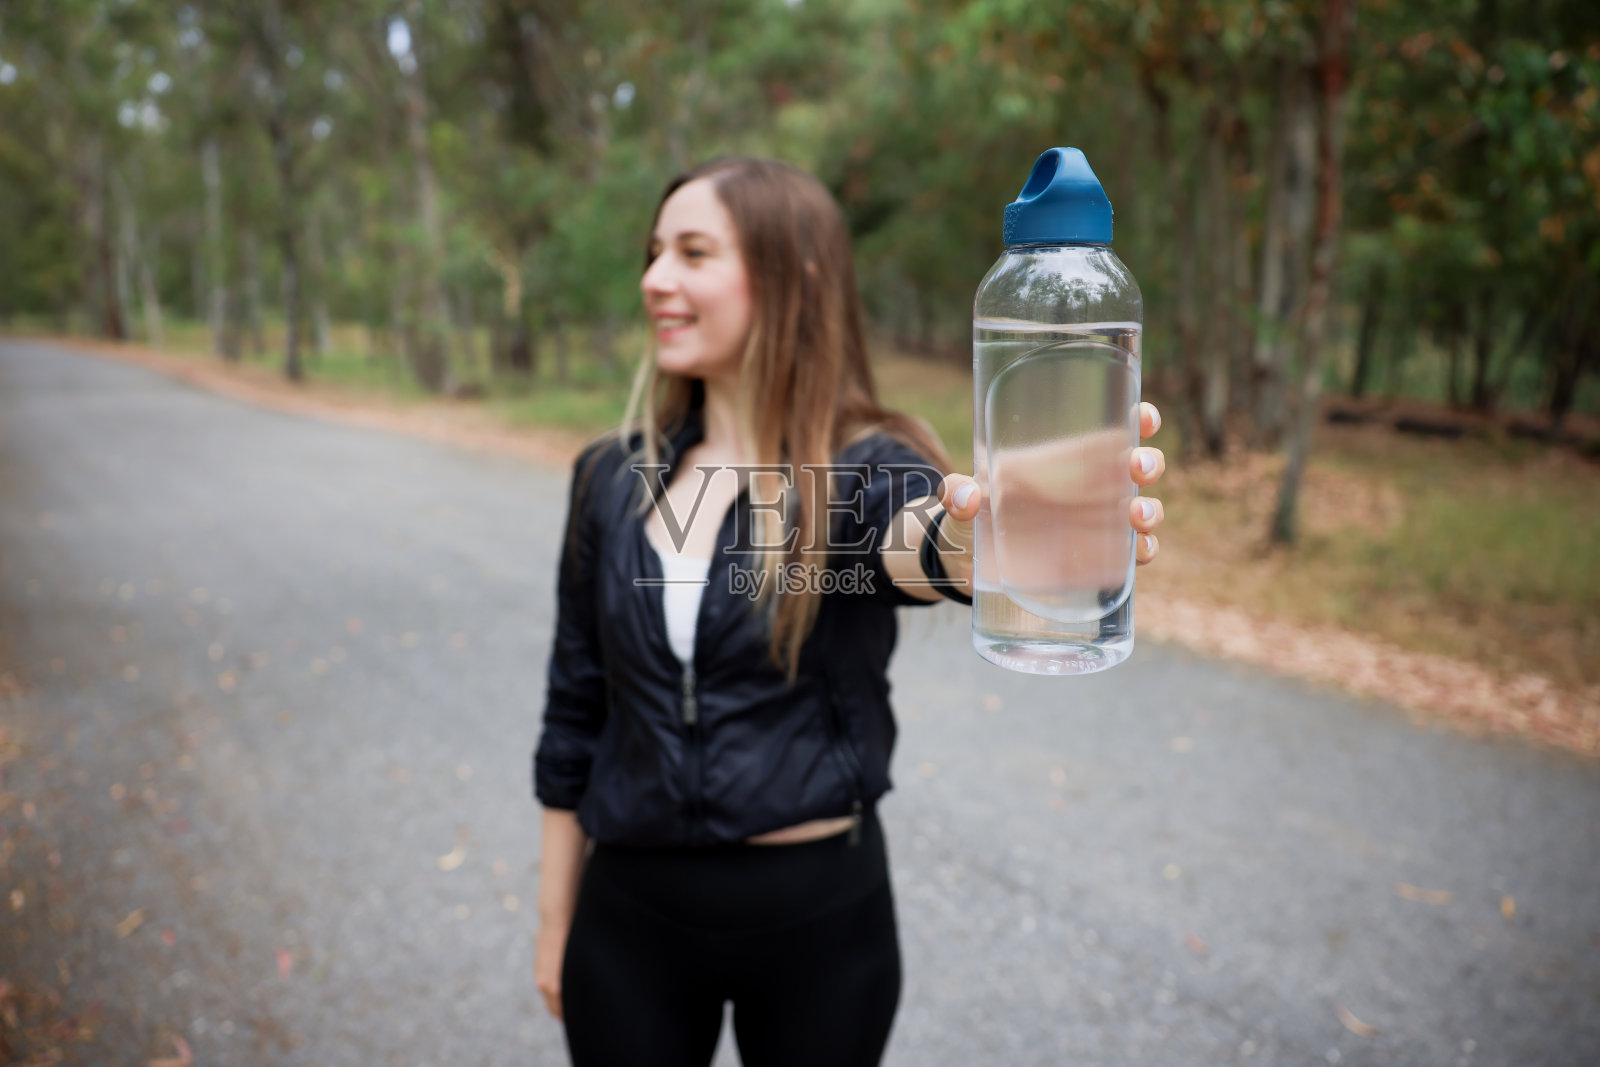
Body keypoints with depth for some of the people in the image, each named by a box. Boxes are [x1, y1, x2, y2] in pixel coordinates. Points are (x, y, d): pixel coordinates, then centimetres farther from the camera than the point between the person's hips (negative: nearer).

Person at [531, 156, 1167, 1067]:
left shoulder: (868, 468, -11)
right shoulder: (611, 478, -2)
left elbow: (925, 543, -35)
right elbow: (576, 710, 4)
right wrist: (556, 922, 9)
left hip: (819, 914, -2)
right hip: (630, 916, 3)